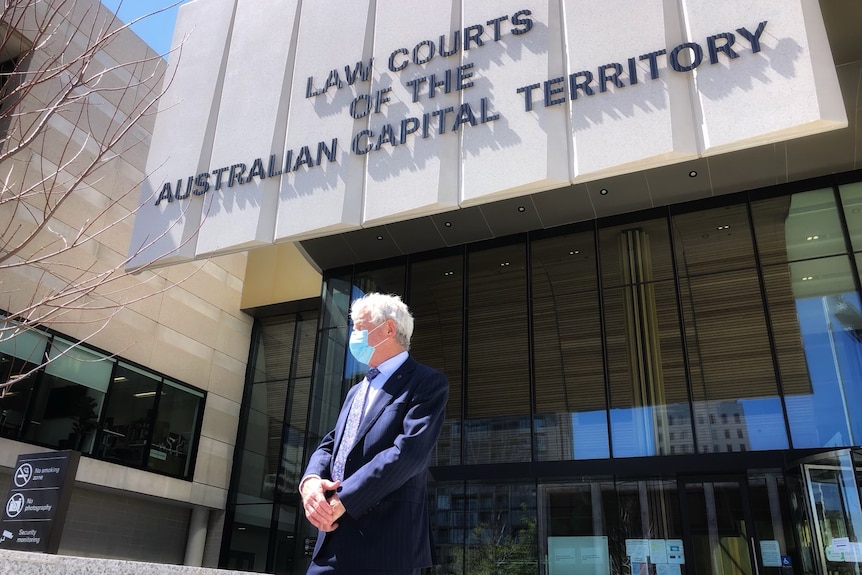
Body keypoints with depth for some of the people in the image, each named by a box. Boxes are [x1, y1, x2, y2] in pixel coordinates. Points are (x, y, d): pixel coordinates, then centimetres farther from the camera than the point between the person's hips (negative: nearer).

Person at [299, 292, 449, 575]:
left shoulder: (427, 382, -5)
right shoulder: (356, 391, 22)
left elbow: (409, 451, -18)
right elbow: (329, 444, 16)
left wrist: (343, 500, -18)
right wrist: (310, 480, -7)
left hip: (385, 544, -7)